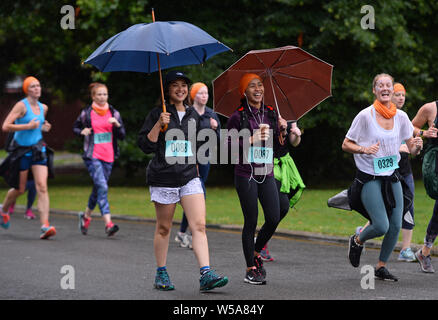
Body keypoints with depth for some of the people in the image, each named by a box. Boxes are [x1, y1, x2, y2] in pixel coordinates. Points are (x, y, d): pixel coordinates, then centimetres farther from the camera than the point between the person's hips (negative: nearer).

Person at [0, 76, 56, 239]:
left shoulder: (43, 108, 9)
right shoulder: (21, 105, -10)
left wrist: (44, 127, 7)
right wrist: (27, 126, -21)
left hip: (38, 150, 4)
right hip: (21, 151, -4)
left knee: (42, 187, -13)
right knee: (20, 189, 8)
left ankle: (45, 226, -20)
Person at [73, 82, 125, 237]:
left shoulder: (114, 113, 8)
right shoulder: (87, 113, 1)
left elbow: (122, 136, 7)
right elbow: (75, 127, 15)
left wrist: (117, 124, -12)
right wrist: (82, 131, -7)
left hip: (108, 157, 4)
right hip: (92, 156, -4)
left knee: (98, 189, 13)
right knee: (102, 187, -19)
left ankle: (86, 215, 38)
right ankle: (108, 223, -25)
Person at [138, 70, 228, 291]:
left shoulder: (193, 114, 14)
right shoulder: (157, 114, -1)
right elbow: (145, 145, -7)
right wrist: (159, 124, -17)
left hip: (189, 177, 4)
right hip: (163, 178, -3)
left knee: (199, 225, -10)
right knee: (163, 227, 6)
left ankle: (206, 275, -16)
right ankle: (161, 274, 20)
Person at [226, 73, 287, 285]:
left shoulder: (270, 114, 12)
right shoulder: (238, 117, -3)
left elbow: (277, 146, 17)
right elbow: (228, 145, -7)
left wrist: (282, 130, -1)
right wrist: (251, 140, -16)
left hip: (267, 174, 5)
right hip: (246, 175, -5)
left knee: (274, 218, -3)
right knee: (251, 221, -3)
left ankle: (257, 252, 23)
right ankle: (251, 269, 7)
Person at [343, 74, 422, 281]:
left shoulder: (401, 116, 3)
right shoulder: (365, 116, -9)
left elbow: (411, 149, 7)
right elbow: (346, 145, -3)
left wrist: (417, 146, -16)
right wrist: (363, 149, -22)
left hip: (392, 177, 5)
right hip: (369, 178, -5)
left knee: (395, 226, -1)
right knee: (381, 226, -14)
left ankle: (381, 267, 18)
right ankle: (357, 241, 19)